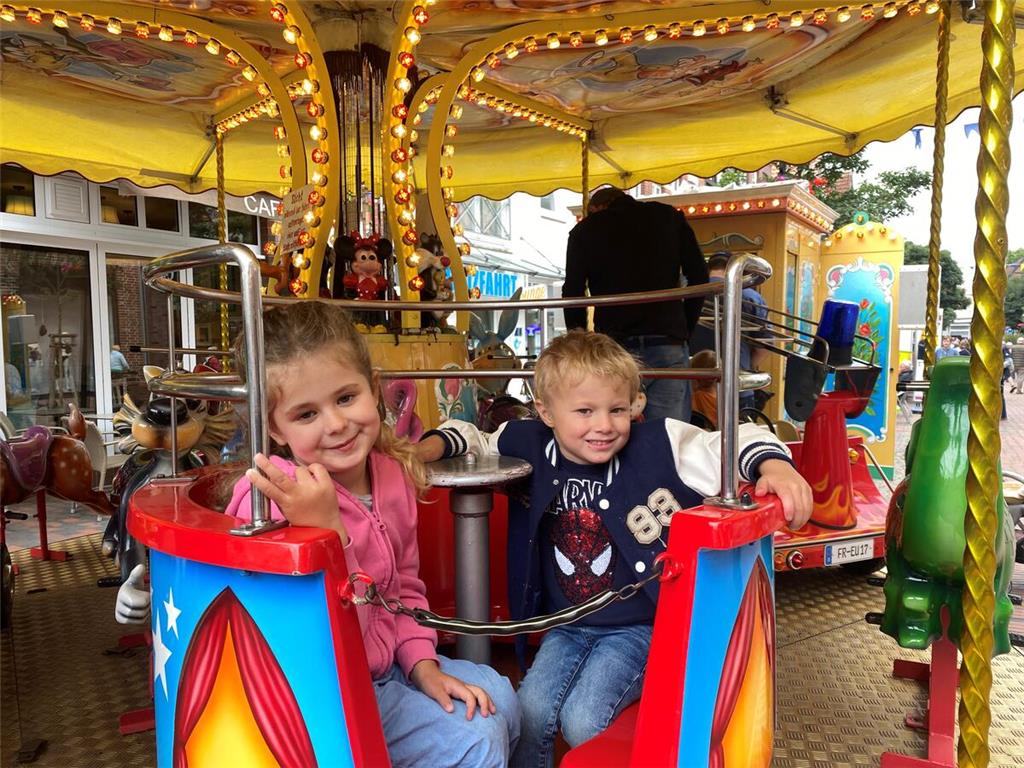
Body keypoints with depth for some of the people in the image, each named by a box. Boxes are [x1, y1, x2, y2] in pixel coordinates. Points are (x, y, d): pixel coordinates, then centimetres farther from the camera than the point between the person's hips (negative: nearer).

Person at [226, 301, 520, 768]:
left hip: (383, 662, 7)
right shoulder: (278, 501, -28)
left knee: (498, 699, 9)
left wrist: (423, 665, -3)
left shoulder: (392, 471, -6)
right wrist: (326, 529, -41)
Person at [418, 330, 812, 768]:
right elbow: (474, 440, 9)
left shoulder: (659, 448, -16)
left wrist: (773, 464, -35)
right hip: (565, 628, 3)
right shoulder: (530, 447, -7)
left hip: (638, 627, -3)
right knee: (529, 712, -13)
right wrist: (435, 444, -9)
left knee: (582, 721, -15)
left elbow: (732, 445, -15)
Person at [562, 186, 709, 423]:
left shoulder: (585, 230, 12)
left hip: (613, 347, -1)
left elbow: (572, 294, 7)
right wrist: (685, 330, 14)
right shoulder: (669, 216, 16)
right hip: (668, 344, 1)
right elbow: (699, 276, 10)